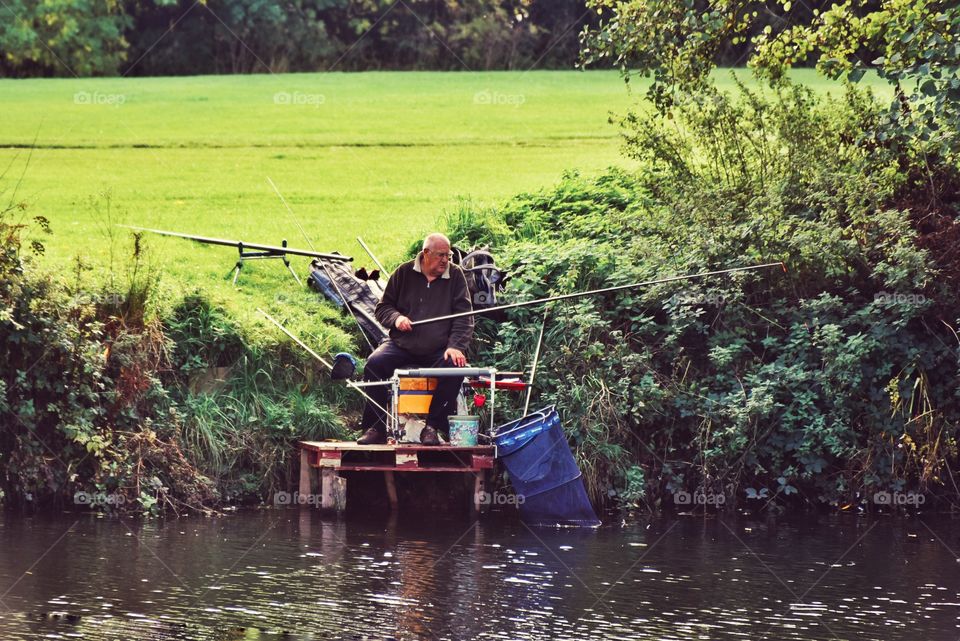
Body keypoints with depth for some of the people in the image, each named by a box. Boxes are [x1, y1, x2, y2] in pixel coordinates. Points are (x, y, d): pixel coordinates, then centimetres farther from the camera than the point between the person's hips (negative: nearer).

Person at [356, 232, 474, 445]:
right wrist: (396, 318, -12)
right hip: (401, 346, 1)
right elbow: (382, 308, 12)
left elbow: (464, 317, -2)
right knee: (375, 363, -26)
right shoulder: (404, 273, 6)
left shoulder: (455, 276, 4)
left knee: (454, 367, -31)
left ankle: (432, 428, -19)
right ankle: (376, 428, -16)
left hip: (438, 351, -1)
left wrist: (456, 346, -18)